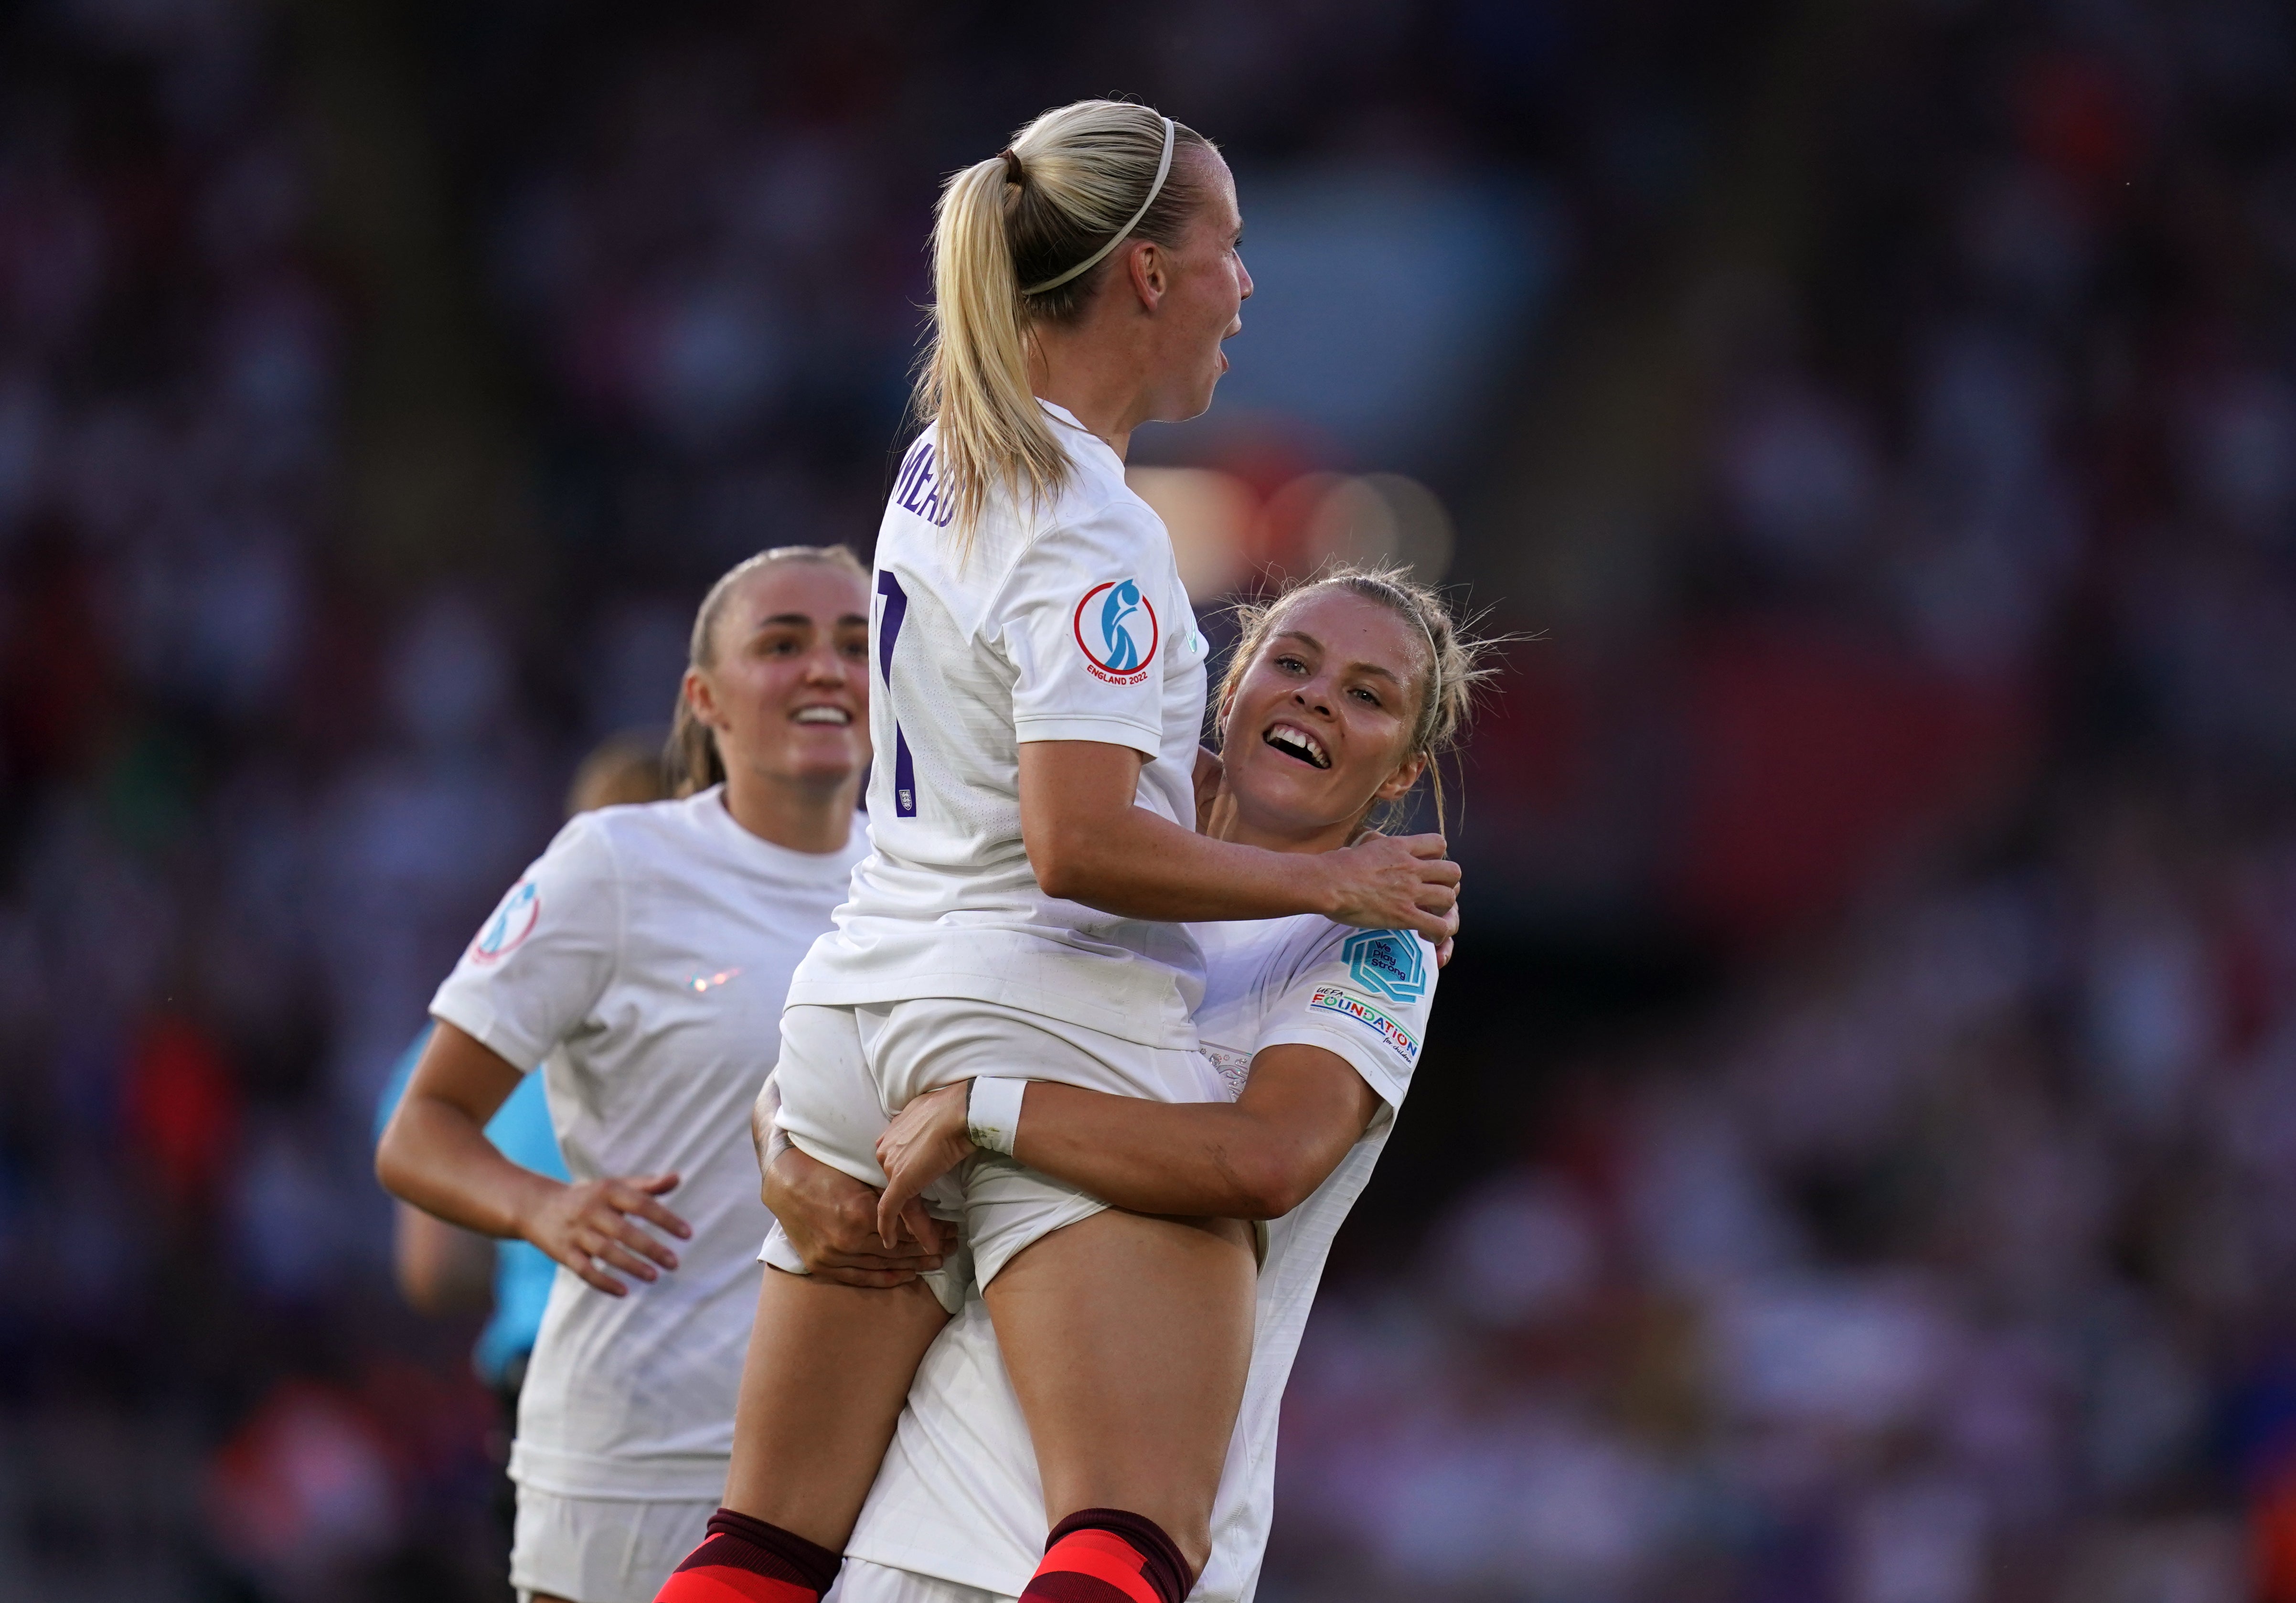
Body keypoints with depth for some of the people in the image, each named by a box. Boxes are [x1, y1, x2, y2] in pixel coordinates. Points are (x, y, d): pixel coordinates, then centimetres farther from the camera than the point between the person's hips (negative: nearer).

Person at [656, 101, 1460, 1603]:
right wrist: (1333, 881, -10)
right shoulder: (1091, 529, -13)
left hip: (863, 1001, 9)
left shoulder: (941, 468, 14)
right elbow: (1081, 846, -21)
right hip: (1052, 1029, -9)